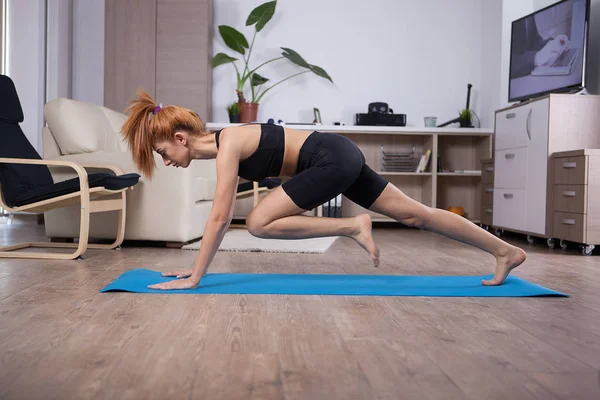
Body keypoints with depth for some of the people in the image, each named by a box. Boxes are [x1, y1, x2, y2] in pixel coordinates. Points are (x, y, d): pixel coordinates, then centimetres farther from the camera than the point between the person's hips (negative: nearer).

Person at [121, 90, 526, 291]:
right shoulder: (225, 146, 10)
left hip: (333, 159, -9)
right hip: (339, 158, 9)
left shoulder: (228, 145, -17)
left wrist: (193, 278, -16)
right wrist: (198, 266, 16)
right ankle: (506, 252, 20)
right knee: (414, 214, 11)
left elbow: (219, 218, -21)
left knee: (260, 222, -12)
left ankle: (353, 226, -5)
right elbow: (225, 217, 16)